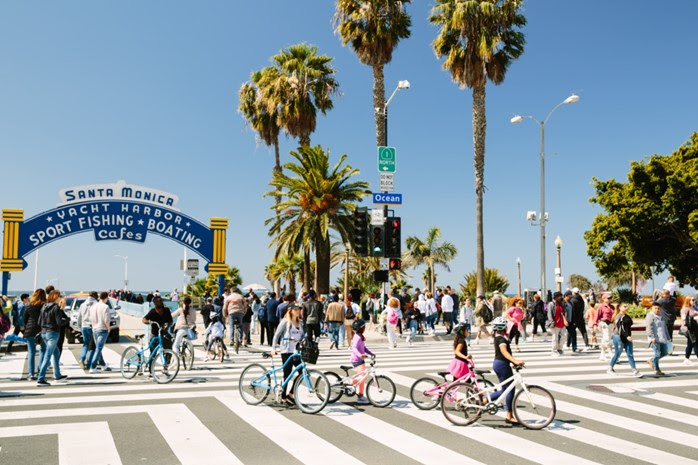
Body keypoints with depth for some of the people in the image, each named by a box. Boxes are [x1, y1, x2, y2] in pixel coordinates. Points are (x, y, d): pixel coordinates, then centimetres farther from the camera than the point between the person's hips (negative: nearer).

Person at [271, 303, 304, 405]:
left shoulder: (299, 322, 13)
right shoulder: (285, 322, -6)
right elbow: (277, 335, -7)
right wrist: (273, 348, -12)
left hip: (297, 351, 7)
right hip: (286, 351, -6)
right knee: (287, 374, -1)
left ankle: (290, 394, 10)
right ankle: (283, 396, 12)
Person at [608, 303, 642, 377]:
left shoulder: (627, 317, 14)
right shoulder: (618, 317, -12)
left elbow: (628, 328, 18)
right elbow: (620, 328, -20)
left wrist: (629, 336, 13)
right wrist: (627, 336, -26)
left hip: (627, 338, 7)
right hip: (619, 337, -7)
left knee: (630, 354, 1)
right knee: (617, 354, 2)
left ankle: (635, 371, -2)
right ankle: (610, 369, 18)